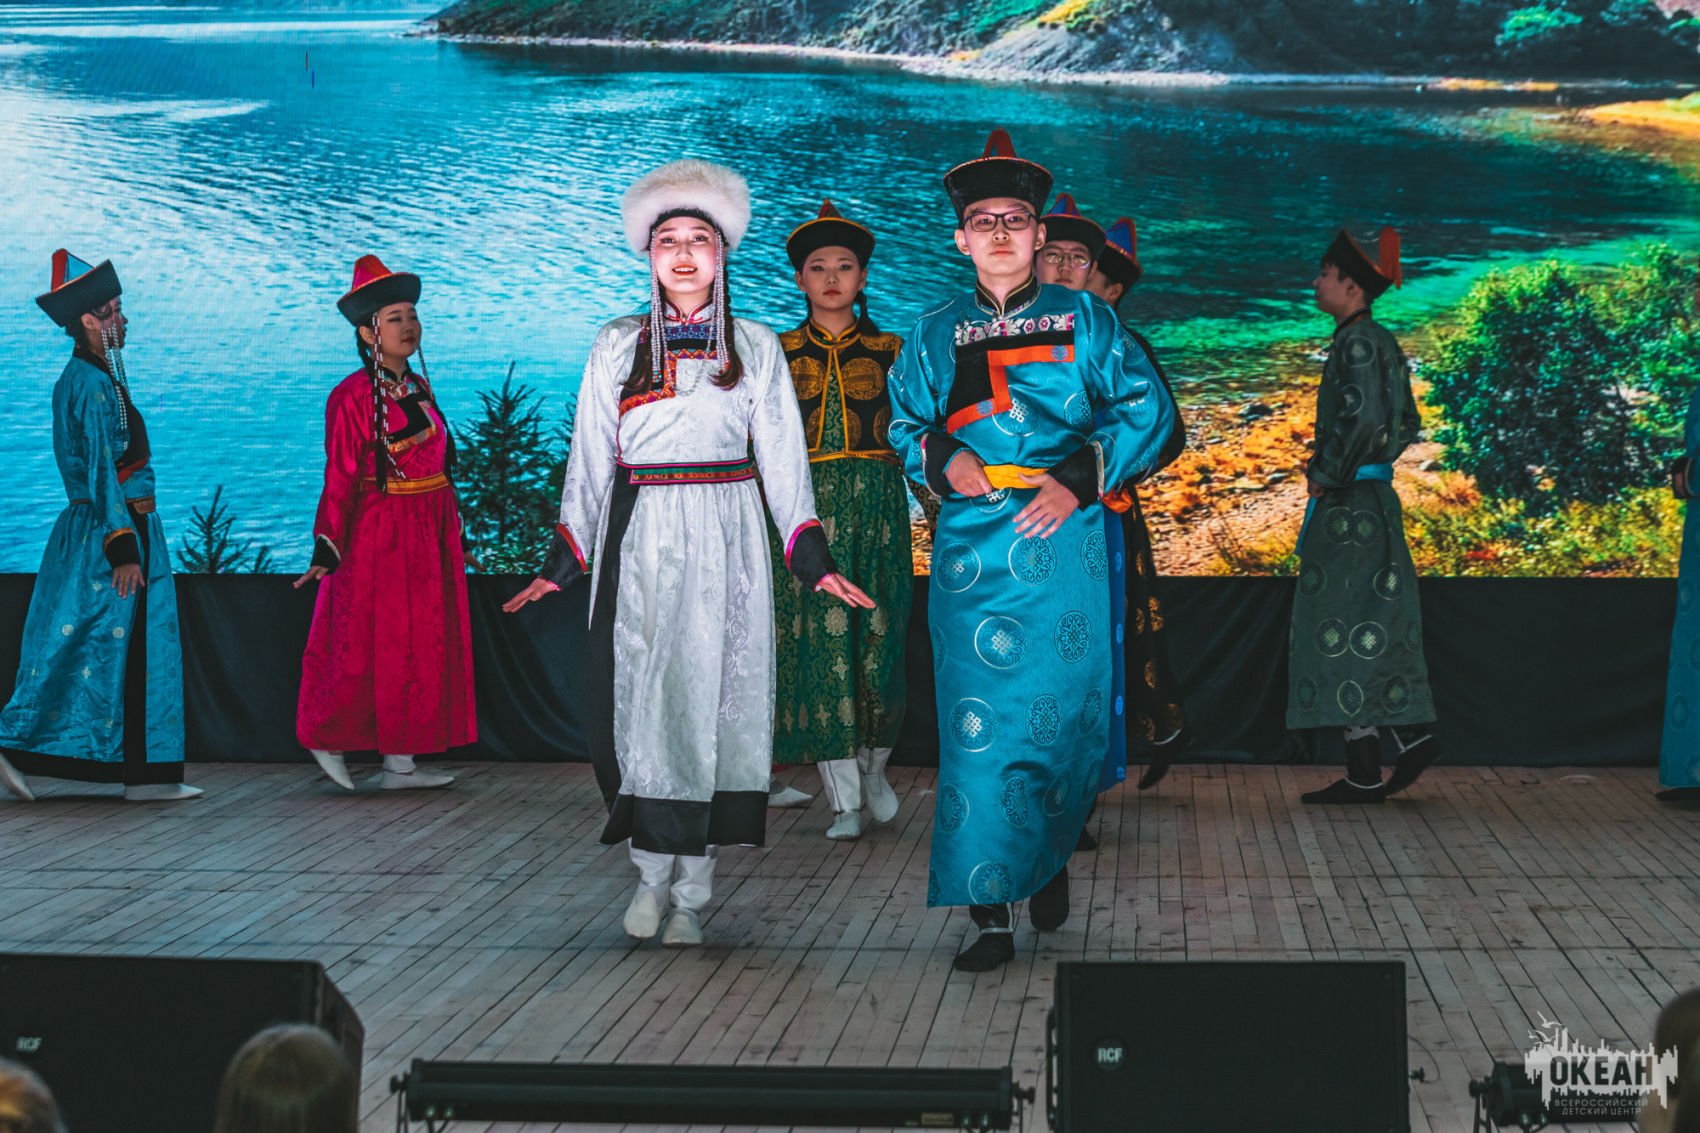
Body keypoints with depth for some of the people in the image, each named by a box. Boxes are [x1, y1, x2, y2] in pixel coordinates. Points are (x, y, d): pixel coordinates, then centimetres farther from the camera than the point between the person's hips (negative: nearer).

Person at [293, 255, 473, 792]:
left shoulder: (419, 388, 10)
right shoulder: (351, 396, -11)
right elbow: (340, 479, -14)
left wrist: (454, 534, 18)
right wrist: (327, 548, -19)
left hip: (431, 535, 7)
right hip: (379, 536, -7)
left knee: (422, 646, 7)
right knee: (368, 648, -1)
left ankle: (400, 762, 12)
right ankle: (328, 739, 18)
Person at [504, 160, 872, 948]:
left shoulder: (755, 348, 9)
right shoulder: (616, 347, 10)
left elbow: (782, 460, 8)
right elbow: (589, 460, 10)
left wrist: (814, 560, 1)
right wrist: (561, 562, 6)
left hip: (724, 543, 0)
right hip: (640, 541, 0)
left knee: (713, 698, -2)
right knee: (641, 700, -5)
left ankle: (691, 892, 3)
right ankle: (653, 870, 10)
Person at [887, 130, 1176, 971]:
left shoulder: (1083, 320, 9)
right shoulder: (935, 334, 14)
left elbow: (1146, 409, 3)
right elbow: (904, 425, 17)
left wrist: (1079, 478, -9)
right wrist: (941, 457, -6)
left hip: (1062, 541, 0)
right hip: (972, 547, 1)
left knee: (1062, 710, 2)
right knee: (979, 722, -7)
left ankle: (1050, 861, 26)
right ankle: (991, 913, -4)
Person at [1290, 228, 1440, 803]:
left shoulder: (1358, 341, -14)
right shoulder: (1381, 341, 16)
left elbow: (1363, 419, -25)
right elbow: (1407, 424, 22)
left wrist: (1326, 475, -13)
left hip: (1349, 505, -10)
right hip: (1374, 497, 10)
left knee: (1345, 631, -7)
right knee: (1375, 627, 14)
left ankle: (1363, 771, -5)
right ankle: (1411, 735, 13)